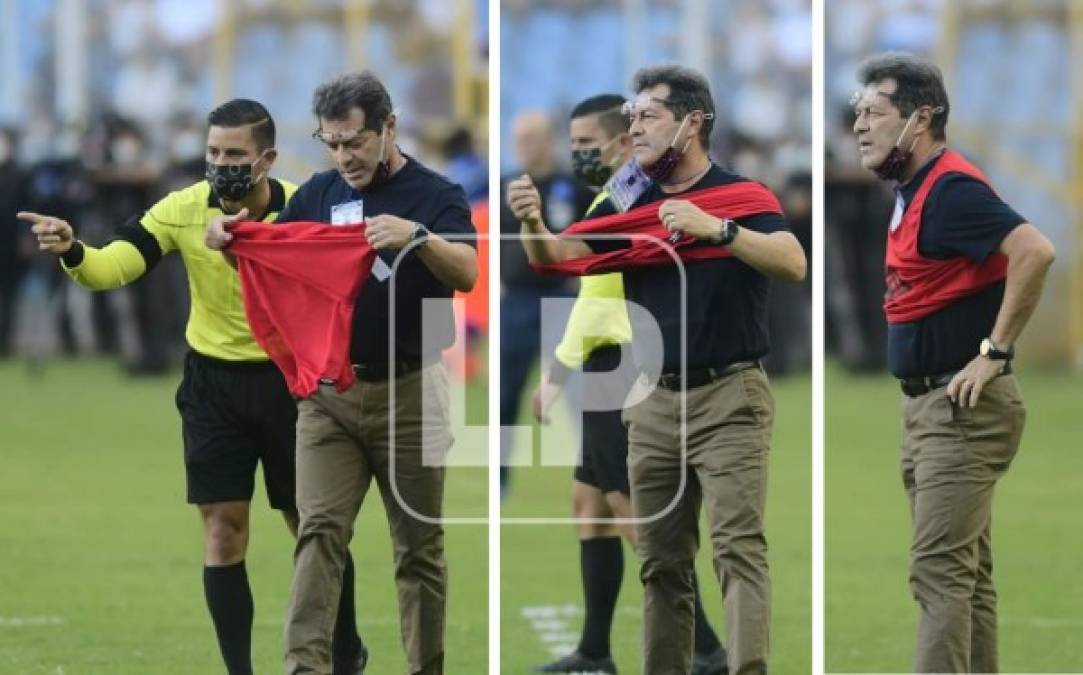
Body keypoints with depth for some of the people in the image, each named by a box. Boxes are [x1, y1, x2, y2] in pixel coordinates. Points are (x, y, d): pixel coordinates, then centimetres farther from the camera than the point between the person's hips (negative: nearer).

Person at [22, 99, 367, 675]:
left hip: (288, 382, -1)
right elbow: (114, 266, -21)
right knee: (222, 531, -1)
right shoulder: (183, 210, -13)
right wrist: (72, 252, -41)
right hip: (213, 384, 1)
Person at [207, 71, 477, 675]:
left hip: (409, 392, -3)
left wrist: (417, 236, -41)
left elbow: (467, 273, -21)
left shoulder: (436, 195, -5)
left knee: (419, 545, 5)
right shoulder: (318, 193, 7)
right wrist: (230, 238, -12)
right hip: (328, 392, 3)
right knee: (320, 532, -9)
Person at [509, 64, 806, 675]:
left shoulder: (742, 195, -3)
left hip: (729, 399, -5)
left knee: (740, 546, -13)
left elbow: (793, 263, -19)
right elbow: (561, 257, -1)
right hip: (654, 404, 5)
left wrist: (715, 228, -29)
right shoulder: (627, 206, 11)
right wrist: (534, 225, -23)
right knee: (661, 561, 8)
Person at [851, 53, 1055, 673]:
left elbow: (1035, 252, -31)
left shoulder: (951, 189, -17)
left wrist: (996, 352, -25)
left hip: (962, 409, -10)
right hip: (927, 406, 10)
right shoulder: (916, 190, 14)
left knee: (939, 568, -14)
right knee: (966, 570, 12)